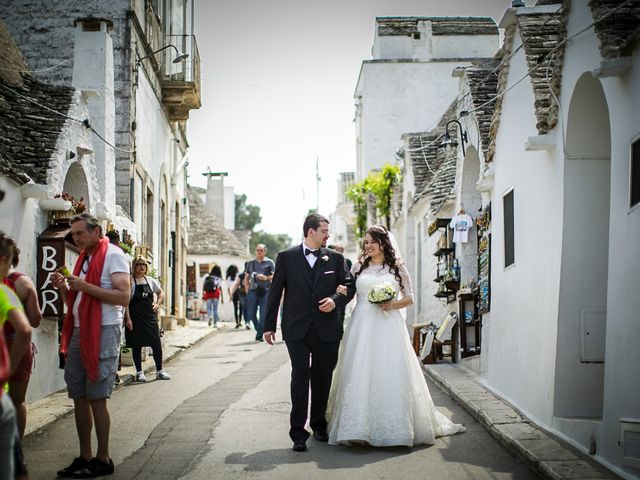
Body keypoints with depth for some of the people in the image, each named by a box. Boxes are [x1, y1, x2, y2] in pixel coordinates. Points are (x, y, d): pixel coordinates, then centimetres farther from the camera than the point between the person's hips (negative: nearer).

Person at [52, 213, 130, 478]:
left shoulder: (113, 255, -8)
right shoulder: (83, 258, 17)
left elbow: (124, 297, -19)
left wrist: (85, 286, -21)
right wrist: (63, 288, 2)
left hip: (103, 332, -8)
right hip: (78, 332, 8)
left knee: (97, 397, -4)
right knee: (79, 396, 9)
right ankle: (85, 457, 17)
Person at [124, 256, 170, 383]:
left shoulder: (150, 280, 10)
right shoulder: (130, 281, -5)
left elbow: (161, 293, 25)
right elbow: (125, 301, -9)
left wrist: (158, 303, 8)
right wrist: (128, 318, -14)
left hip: (150, 316, 4)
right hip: (136, 317, -4)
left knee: (157, 343, 1)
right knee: (137, 345, 2)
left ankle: (160, 371, 10)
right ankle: (139, 372, 11)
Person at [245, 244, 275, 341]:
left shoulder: (269, 262, 6)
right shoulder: (250, 263, 15)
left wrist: (266, 277, -18)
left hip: (265, 291, -3)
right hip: (253, 290, 3)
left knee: (263, 314, -6)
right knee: (251, 314, 0)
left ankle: (259, 335, 2)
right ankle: (259, 330, 23)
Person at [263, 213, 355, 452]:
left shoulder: (335, 258, 7)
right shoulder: (286, 257, 2)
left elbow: (349, 285, 10)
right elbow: (275, 292, 5)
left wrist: (335, 299, -11)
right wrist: (269, 326, 4)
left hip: (327, 330, 2)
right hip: (297, 330, -2)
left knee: (322, 379, 11)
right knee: (300, 377, -7)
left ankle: (319, 424, 28)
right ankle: (298, 432, -3)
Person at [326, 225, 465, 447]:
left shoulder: (397, 267, 8)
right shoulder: (359, 267, 12)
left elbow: (409, 297, 8)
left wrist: (393, 304, -9)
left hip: (388, 326, -1)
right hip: (362, 326, 1)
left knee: (390, 374, -3)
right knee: (359, 375, -4)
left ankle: (394, 427, 6)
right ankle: (358, 426, 0)